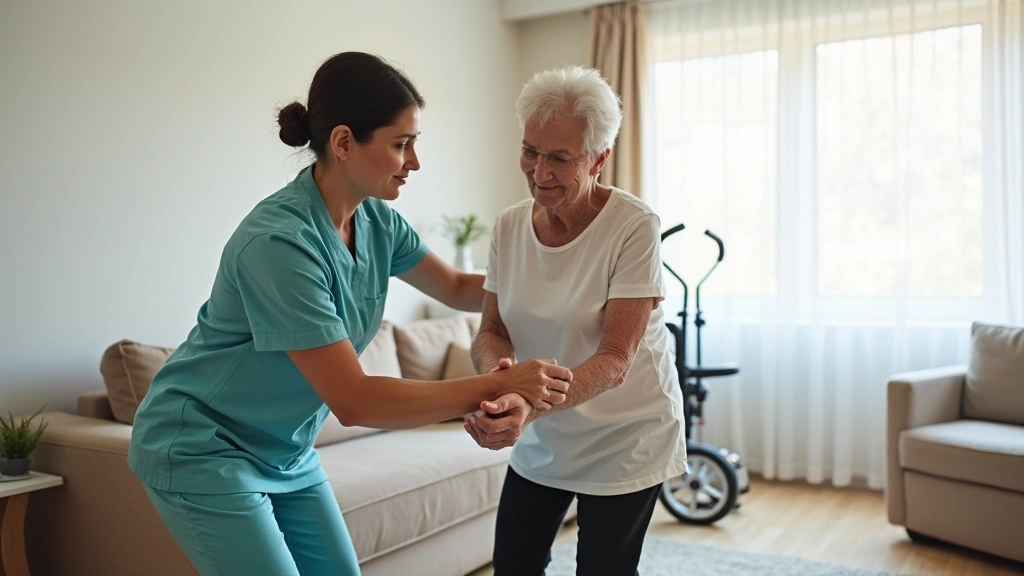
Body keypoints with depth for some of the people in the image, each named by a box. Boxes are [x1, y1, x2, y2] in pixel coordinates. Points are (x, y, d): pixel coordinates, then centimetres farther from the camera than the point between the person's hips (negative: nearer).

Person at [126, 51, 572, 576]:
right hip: (202, 451, -7)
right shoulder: (278, 240, -30)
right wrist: (495, 386, -29)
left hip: (288, 451, 7)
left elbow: (457, 289, 9)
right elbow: (353, 402, -30)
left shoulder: (376, 221, -7)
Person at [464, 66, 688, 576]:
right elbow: (491, 332, -2)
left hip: (623, 439, -4)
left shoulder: (635, 226, -21)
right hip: (541, 439, 5)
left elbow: (614, 360, -24)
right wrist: (497, 373, -27)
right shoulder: (510, 226, -7)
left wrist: (531, 408, -41)